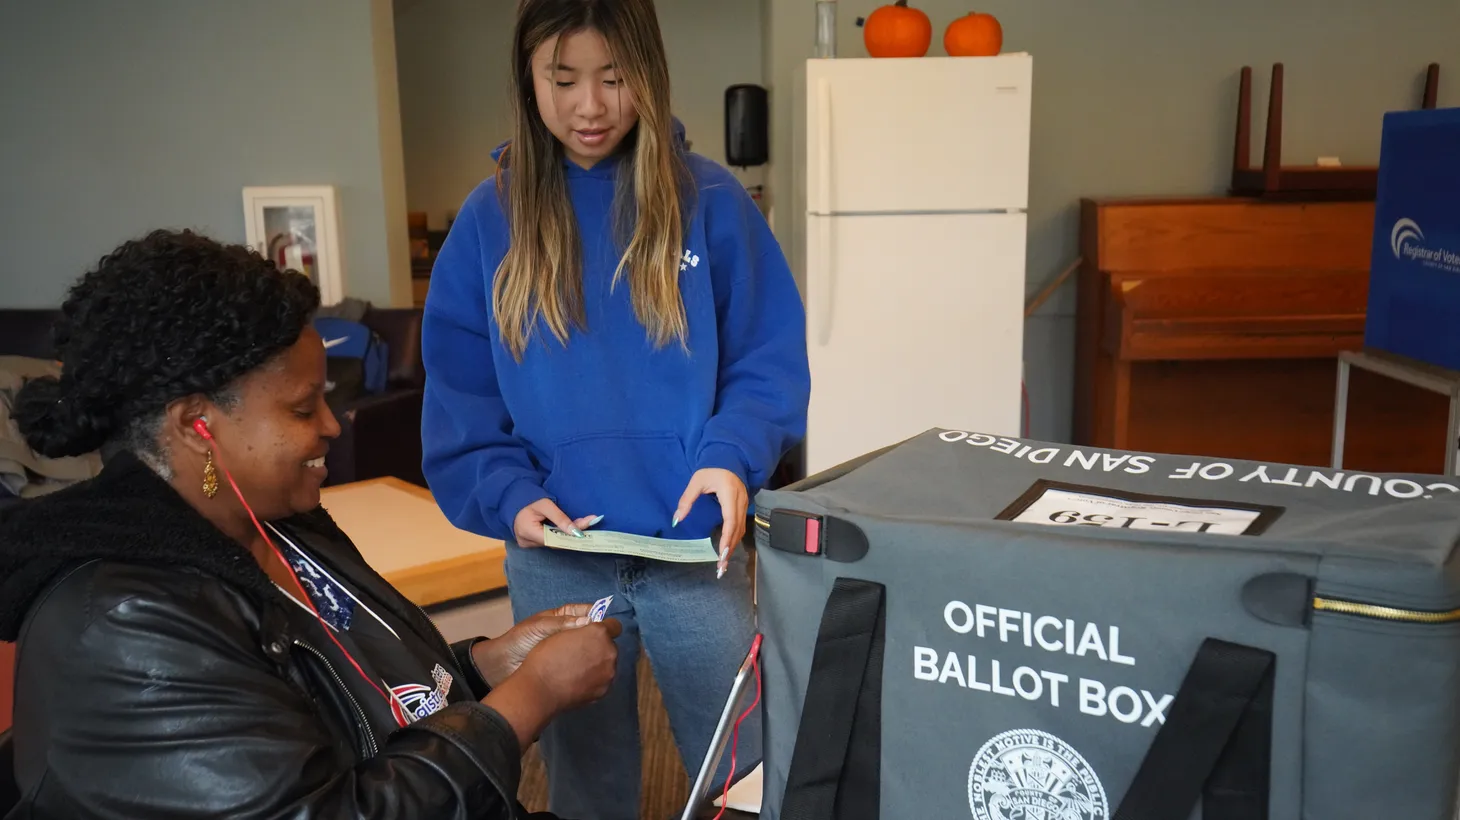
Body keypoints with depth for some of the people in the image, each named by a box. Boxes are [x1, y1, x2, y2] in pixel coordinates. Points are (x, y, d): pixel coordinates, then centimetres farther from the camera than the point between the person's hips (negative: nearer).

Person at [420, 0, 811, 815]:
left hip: (694, 549, -1)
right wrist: (507, 496, -14)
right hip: (553, 557, 2)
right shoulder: (490, 217, 0)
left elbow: (770, 358, -3)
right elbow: (459, 397, 1)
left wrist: (733, 453, -20)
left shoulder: (711, 199, -4)